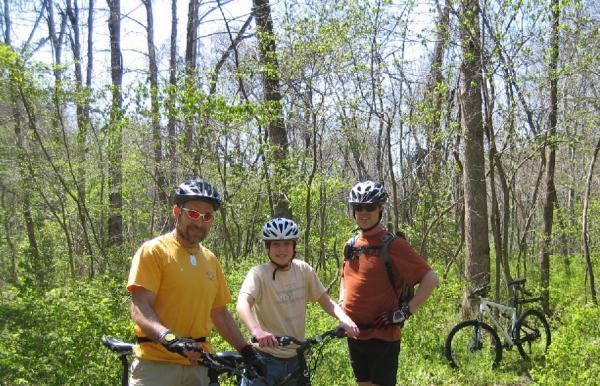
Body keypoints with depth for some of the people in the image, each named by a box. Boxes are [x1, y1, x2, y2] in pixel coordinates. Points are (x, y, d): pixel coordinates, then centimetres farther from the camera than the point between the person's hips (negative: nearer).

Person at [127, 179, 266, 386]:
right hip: (157, 363, -5)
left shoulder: (210, 260, 13)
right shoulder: (154, 251, -4)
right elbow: (140, 308, -13)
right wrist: (169, 338, -29)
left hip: (199, 363, 5)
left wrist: (246, 350, 8)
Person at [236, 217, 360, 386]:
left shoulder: (303, 269, -2)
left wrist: (344, 319, -18)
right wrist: (257, 331, -49)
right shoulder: (259, 274, -15)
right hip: (266, 360, -4)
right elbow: (242, 304, -31)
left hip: (296, 358, 4)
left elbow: (326, 301, 2)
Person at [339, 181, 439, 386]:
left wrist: (404, 312, -16)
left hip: (382, 335, -6)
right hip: (355, 334, 7)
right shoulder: (351, 245, 8)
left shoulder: (392, 244, -12)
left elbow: (430, 279, -16)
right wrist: (341, 305, 12)